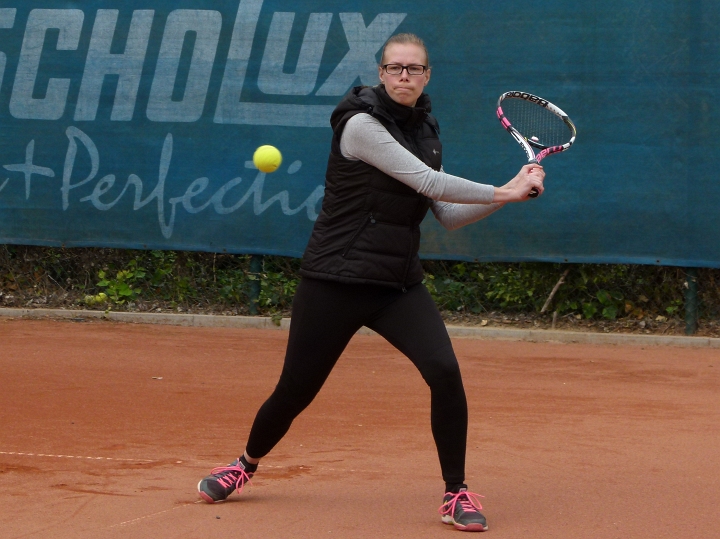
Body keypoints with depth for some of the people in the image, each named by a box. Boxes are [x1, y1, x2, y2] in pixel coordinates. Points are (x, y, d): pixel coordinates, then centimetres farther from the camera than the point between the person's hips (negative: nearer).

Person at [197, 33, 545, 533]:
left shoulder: (425, 131, 9)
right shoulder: (362, 124, -14)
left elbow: (448, 215, 10)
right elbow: (427, 181, -20)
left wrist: (510, 193, -3)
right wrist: (502, 192, -15)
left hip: (399, 284, 5)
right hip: (336, 281, -5)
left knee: (445, 372, -17)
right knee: (295, 391, 4)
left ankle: (457, 492, -3)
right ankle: (247, 464, 34)